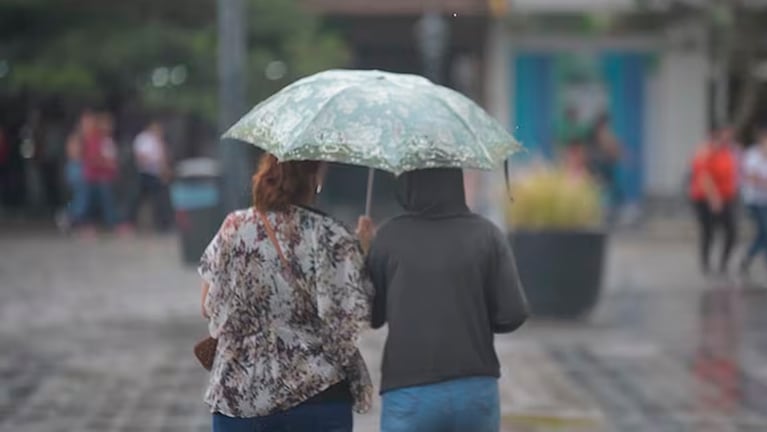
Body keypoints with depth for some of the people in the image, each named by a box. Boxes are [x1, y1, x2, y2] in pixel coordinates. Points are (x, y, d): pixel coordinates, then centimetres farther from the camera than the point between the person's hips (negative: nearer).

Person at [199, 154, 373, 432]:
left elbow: (209, 309, 8)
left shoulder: (232, 230, 0)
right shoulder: (331, 237, -9)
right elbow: (355, 314, -13)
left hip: (236, 396, 2)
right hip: (316, 395, -2)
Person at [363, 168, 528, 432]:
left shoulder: (389, 237, -4)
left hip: (410, 396, -1)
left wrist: (361, 249, 17)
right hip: (477, 391, 2)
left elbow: (372, 317, 4)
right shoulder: (486, 235, -2)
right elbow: (513, 314, -4)